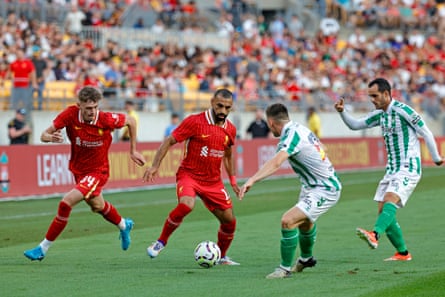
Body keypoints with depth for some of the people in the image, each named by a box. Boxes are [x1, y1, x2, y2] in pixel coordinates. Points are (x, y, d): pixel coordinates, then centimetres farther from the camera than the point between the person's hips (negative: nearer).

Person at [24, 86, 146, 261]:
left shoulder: (106, 120, -25)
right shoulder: (70, 114, -20)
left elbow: (130, 121, -6)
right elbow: (44, 135, -16)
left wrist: (133, 151, 0)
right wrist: (50, 137, -41)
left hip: (97, 171, -5)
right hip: (78, 170, 5)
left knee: (66, 203, -21)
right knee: (97, 206, 27)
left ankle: (43, 248, -8)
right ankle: (124, 226, 59)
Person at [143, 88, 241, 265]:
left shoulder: (230, 129, 5)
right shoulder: (195, 122, -12)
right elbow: (169, 142, -8)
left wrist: (233, 180, 20)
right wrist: (155, 166, -16)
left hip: (213, 181, 5)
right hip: (189, 175, -5)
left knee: (229, 220, 1)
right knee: (186, 205, -34)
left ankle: (222, 257, 27)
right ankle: (161, 241, -13)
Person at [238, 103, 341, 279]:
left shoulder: (292, 135, -24)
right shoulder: (298, 128, 3)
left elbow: (276, 163, -40)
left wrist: (251, 180, -49)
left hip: (324, 191, -11)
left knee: (288, 221, -23)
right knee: (304, 219, 34)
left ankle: (285, 269, -13)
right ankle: (306, 258, 58)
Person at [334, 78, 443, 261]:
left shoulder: (402, 110, -12)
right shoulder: (380, 114, 12)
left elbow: (426, 133, -8)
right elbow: (355, 125, 18)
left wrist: (436, 158, -2)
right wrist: (342, 112, 0)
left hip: (409, 168, -8)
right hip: (392, 169, 8)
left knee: (390, 200, -29)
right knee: (383, 210, 2)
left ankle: (375, 235, -51)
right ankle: (403, 253, 11)